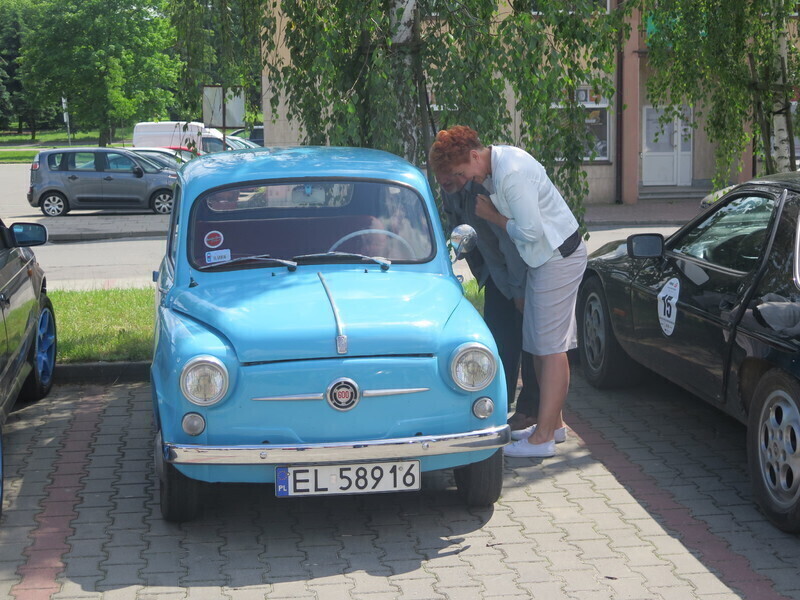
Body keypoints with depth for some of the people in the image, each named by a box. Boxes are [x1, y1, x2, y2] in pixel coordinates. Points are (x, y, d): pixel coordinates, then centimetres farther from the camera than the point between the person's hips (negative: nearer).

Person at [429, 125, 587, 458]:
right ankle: (553, 423, 23)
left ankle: (543, 437, -6)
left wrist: (492, 216, -12)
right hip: (546, 256, 10)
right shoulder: (498, 160, 6)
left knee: (551, 347, -8)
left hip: (559, 256, -10)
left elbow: (530, 231, -24)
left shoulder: (512, 174, -26)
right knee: (539, 345, 14)